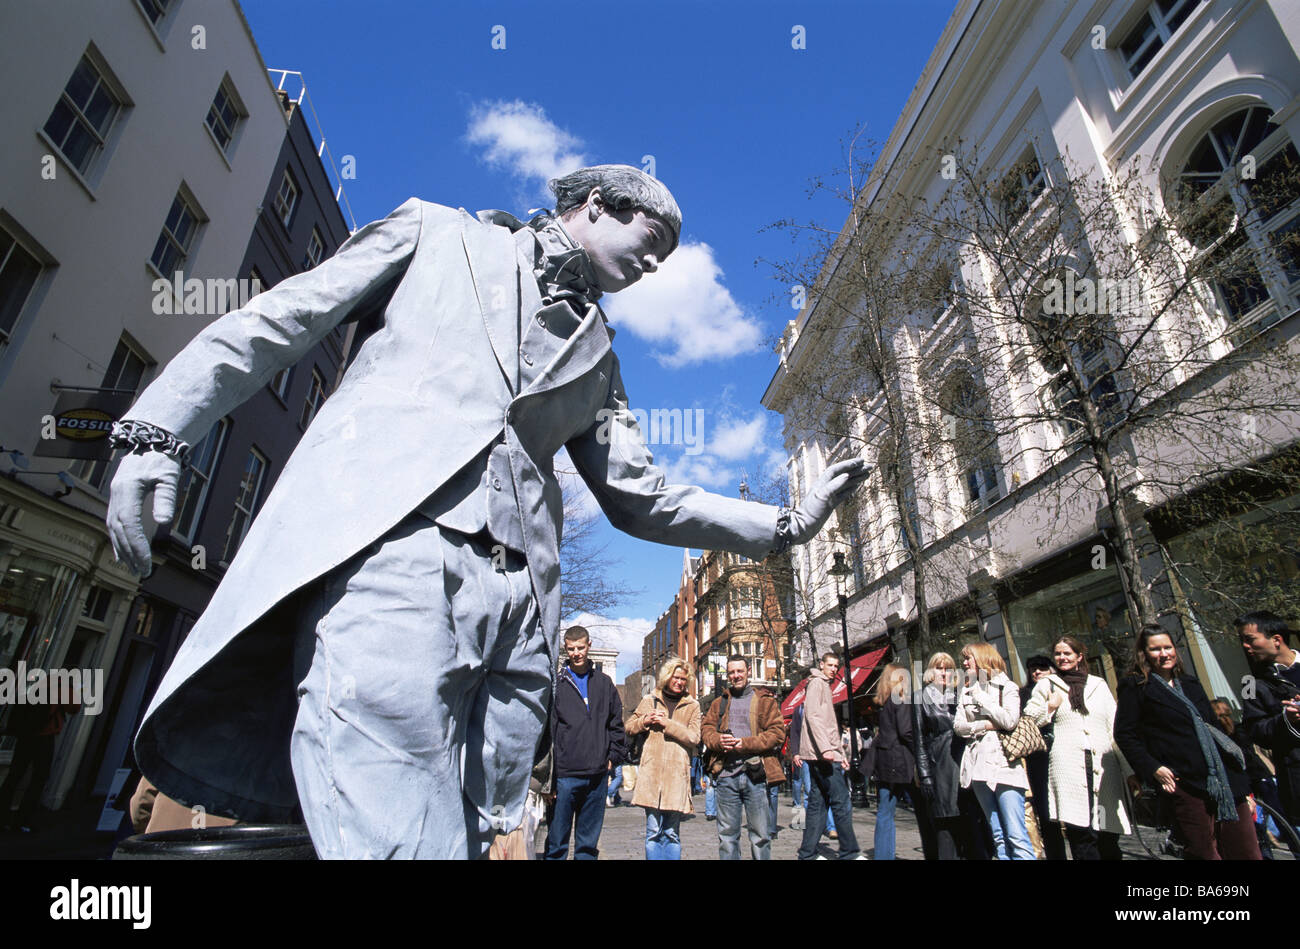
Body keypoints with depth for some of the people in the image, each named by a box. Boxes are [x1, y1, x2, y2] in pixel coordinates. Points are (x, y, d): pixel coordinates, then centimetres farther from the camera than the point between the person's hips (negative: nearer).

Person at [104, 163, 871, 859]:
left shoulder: (596, 355, 27)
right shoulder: (439, 234, 21)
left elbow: (644, 500, 22)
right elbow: (278, 320, 15)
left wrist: (787, 524, 17)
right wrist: (159, 431, 4)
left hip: (515, 591, 4)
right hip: (388, 547, -3)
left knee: (463, 837, 1)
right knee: (392, 835, -16)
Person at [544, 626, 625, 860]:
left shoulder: (604, 683, 10)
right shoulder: (556, 683, -1)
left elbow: (617, 724, 16)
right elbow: (546, 728, -5)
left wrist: (612, 757, 6)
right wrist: (549, 773, -9)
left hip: (598, 774, 3)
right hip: (565, 775, -3)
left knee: (589, 842, 13)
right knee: (557, 842, 2)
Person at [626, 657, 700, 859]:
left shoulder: (692, 706, 10)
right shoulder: (649, 700, 13)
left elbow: (694, 738, -1)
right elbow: (629, 726, 17)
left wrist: (666, 723, -8)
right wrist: (646, 720, -3)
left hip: (677, 773, 0)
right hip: (651, 771, 0)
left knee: (672, 833, 4)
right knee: (653, 832, 1)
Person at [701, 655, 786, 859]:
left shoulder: (764, 700, 6)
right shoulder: (719, 703, 17)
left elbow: (777, 732, -3)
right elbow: (706, 729, 11)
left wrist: (745, 743, -13)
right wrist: (718, 740, -12)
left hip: (756, 775, -3)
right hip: (726, 775, 3)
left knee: (760, 835, 3)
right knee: (727, 834, 9)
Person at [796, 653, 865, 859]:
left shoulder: (825, 686, 23)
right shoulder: (817, 683, -6)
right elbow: (812, 717, -17)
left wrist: (840, 753, 22)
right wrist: (826, 749, -23)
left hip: (823, 755, 10)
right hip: (821, 754, -10)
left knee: (818, 803, 9)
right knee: (842, 803, -6)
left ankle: (808, 854, 12)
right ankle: (850, 853, 1)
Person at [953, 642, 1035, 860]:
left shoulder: (1007, 687, 6)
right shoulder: (966, 691, 16)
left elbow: (1009, 721, -10)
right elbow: (958, 726, 6)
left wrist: (980, 695, -4)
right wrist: (986, 724, -8)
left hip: (1004, 764, -4)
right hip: (979, 765, 4)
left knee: (1016, 836, -10)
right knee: (998, 836, 6)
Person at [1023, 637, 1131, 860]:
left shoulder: (1099, 685, 17)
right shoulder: (1046, 685, 11)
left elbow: (1115, 727, 15)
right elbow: (1029, 719, 11)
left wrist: (1128, 767, 9)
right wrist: (1051, 706, -4)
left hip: (1104, 765, 2)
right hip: (1069, 767, -2)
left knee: (1109, 836, 4)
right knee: (1081, 833, -7)